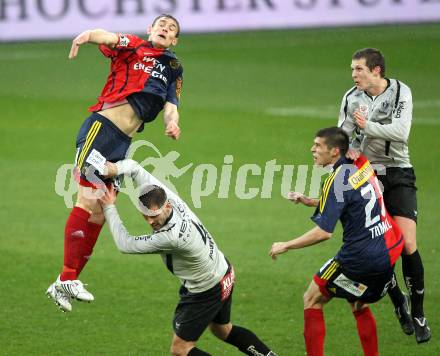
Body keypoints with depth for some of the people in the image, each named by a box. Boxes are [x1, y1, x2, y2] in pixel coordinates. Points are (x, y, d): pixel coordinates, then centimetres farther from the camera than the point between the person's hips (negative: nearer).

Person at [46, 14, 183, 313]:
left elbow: (170, 105, 16)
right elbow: (107, 37, -15)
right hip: (101, 128, -7)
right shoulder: (133, 48, 3)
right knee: (88, 200, -17)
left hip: (123, 143, 7)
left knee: (99, 213, 5)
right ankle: (68, 279, -17)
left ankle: (65, 283, 10)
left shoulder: (173, 70, 21)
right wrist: (88, 35, -39)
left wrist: (172, 124, -9)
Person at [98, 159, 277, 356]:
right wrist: (113, 169, -29)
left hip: (207, 292, -9)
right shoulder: (161, 194, -18)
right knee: (223, 330, 31)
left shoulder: (171, 236, -38)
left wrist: (109, 207, -19)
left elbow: (126, 245, -26)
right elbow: (134, 167, -10)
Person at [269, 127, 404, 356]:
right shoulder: (362, 166, 8)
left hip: (361, 258, -8)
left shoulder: (338, 180, -15)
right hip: (390, 252, 8)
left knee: (312, 299, 7)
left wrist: (286, 246, -11)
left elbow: (324, 232, -20)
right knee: (359, 305, 27)